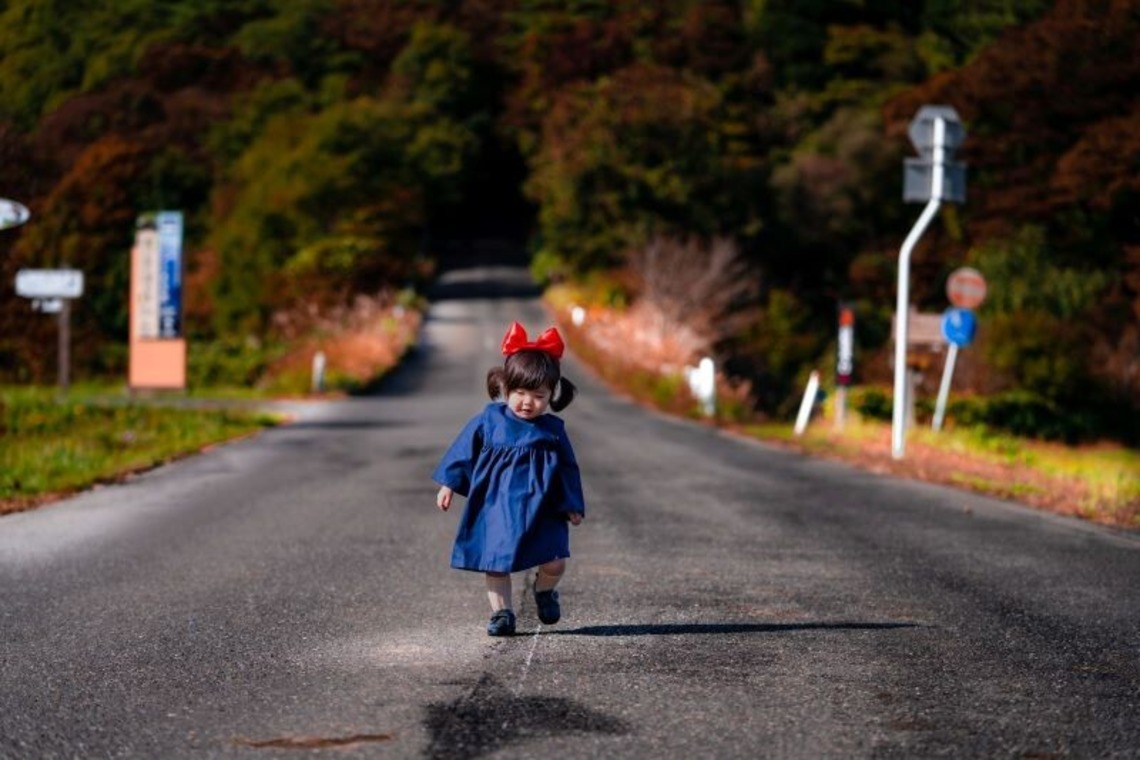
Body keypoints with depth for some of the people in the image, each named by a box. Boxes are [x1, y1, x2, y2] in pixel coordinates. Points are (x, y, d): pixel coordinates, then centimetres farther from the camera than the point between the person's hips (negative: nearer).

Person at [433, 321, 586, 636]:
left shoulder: (552, 431, -3)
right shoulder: (489, 420, -4)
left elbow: (567, 469, 6)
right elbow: (464, 451, 5)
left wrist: (573, 506, 9)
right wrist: (448, 485, 6)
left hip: (540, 510, 0)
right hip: (495, 509, 0)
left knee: (554, 563, -8)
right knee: (496, 562, 2)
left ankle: (544, 590, 24)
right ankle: (501, 613, 17)